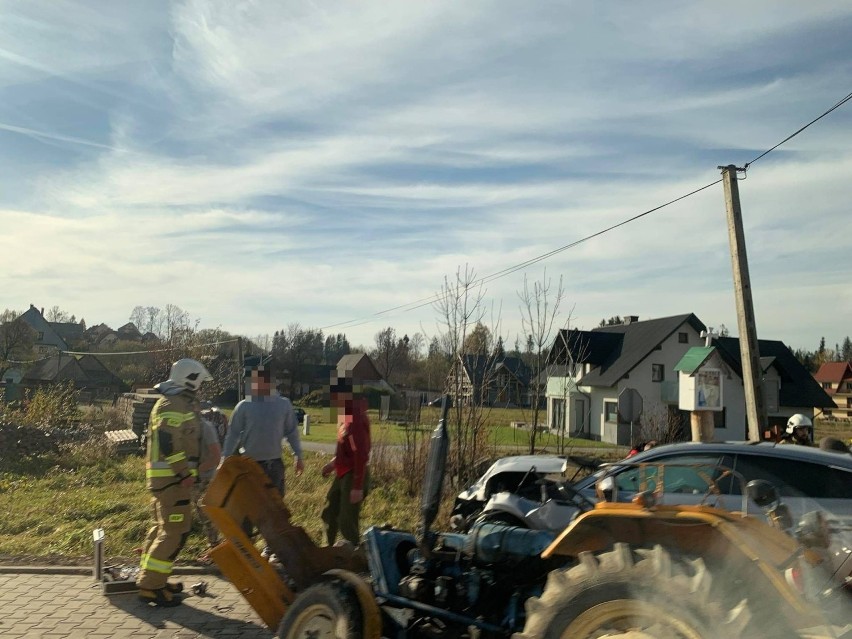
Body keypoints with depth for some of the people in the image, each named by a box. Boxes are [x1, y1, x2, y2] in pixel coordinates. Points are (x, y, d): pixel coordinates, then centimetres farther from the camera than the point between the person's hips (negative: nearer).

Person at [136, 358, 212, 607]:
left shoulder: (178, 403, 18)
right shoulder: (173, 405, -16)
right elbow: (168, 442, -26)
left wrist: (185, 472, 25)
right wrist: (184, 473, -24)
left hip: (168, 476, 11)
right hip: (172, 477, -11)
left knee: (163, 527, 18)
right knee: (175, 531, -8)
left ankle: (150, 579, 28)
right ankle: (150, 586, -3)